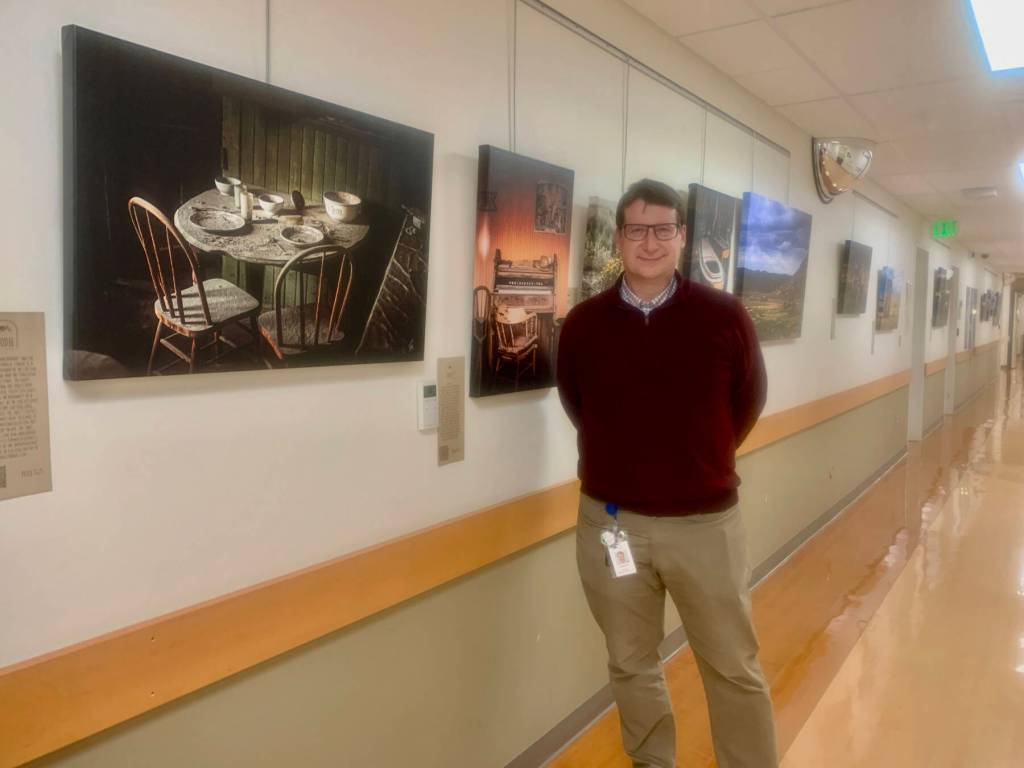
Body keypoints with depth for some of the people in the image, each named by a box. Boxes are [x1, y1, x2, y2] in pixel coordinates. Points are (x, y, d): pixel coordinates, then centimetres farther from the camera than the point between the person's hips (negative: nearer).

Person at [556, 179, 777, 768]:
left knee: (735, 669, 13)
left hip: (706, 521, -1)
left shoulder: (725, 316, -6)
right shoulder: (583, 323, -3)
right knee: (631, 667, 17)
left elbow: (748, 402, 7)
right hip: (610, 521, 2)